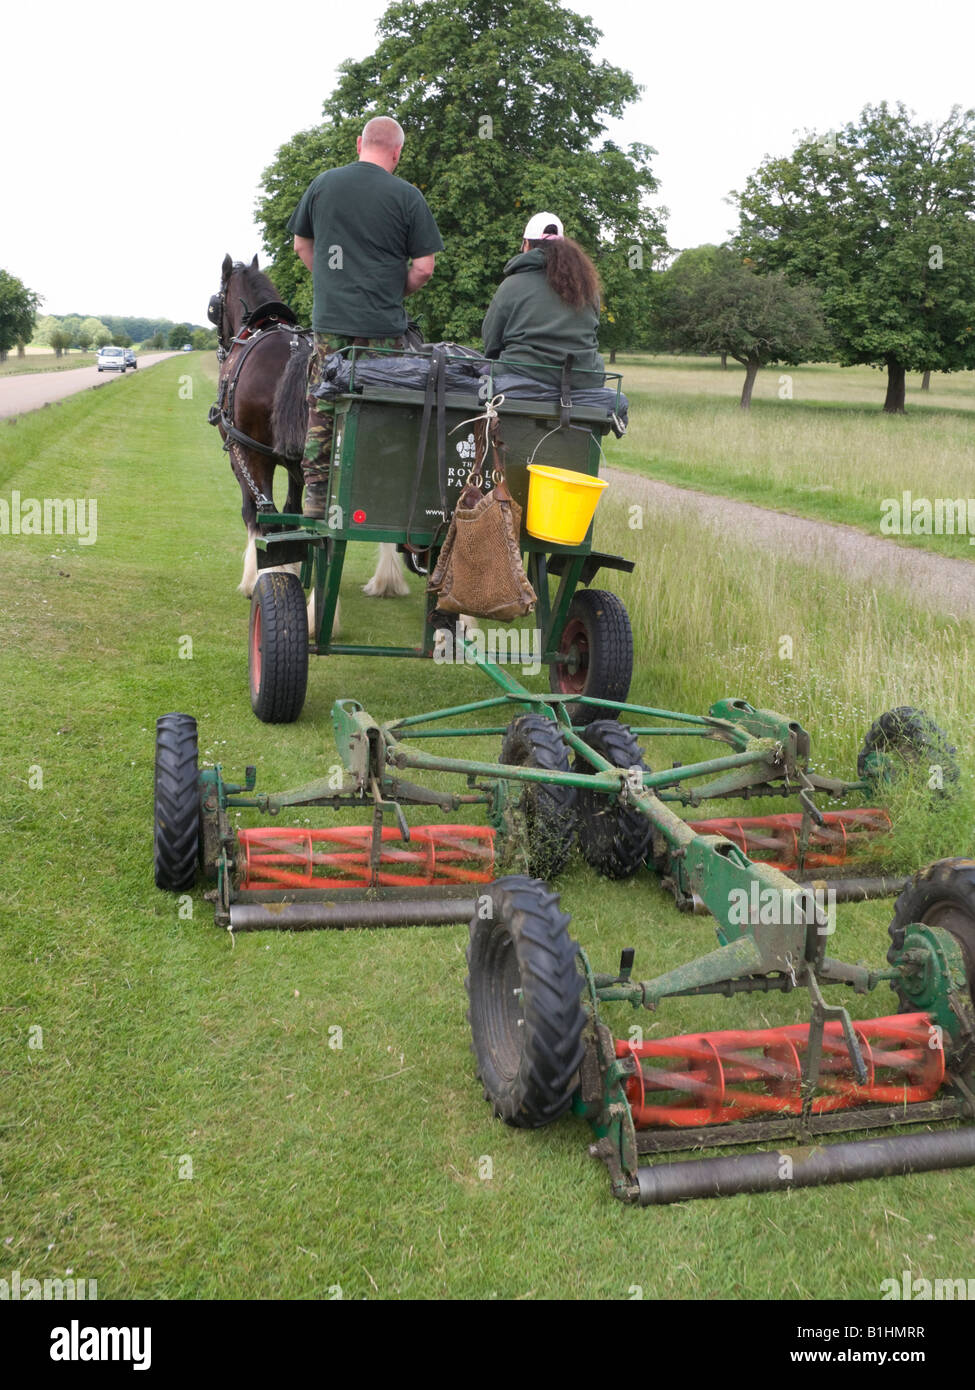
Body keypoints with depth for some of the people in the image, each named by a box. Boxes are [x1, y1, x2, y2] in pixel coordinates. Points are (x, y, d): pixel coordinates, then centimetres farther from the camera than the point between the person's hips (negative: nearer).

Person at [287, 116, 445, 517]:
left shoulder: (322, 184, 6)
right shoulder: (408, 196, -4)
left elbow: (301, 245, 15)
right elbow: (424, 267, -4)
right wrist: (394, 293, 11)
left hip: (328, 319, 3)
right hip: (383, 324, -3)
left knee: (322, 409, 9)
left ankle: (316, 493, 13)